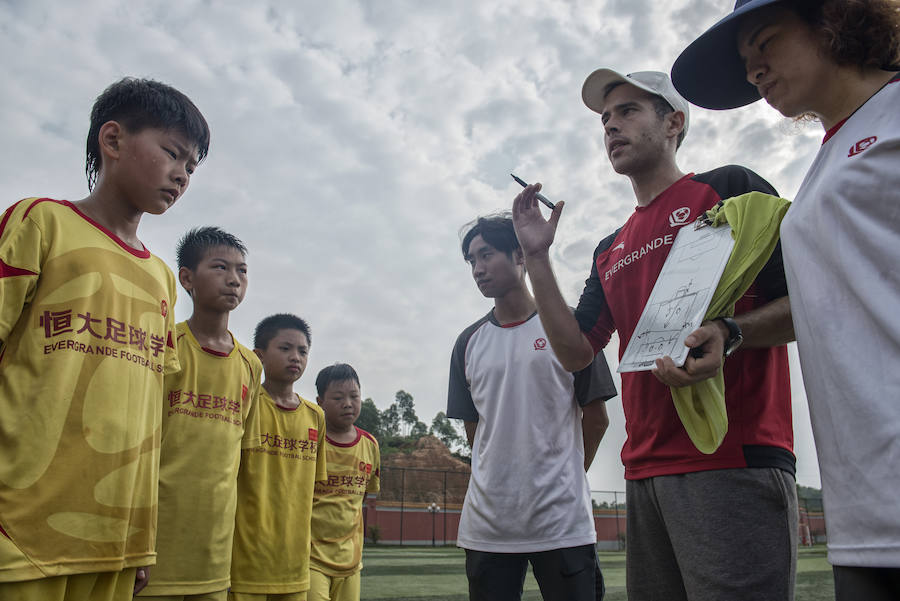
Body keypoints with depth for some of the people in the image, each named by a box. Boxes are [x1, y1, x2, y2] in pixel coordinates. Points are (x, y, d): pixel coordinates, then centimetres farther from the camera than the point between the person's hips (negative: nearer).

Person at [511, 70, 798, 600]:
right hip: (645, 472, 6)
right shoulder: (611, 252, 21)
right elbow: (576, 352, 12)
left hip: (734, 461, -6)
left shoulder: (729, 188, 3)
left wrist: (728, 334, -23)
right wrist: (537, 257, 7)